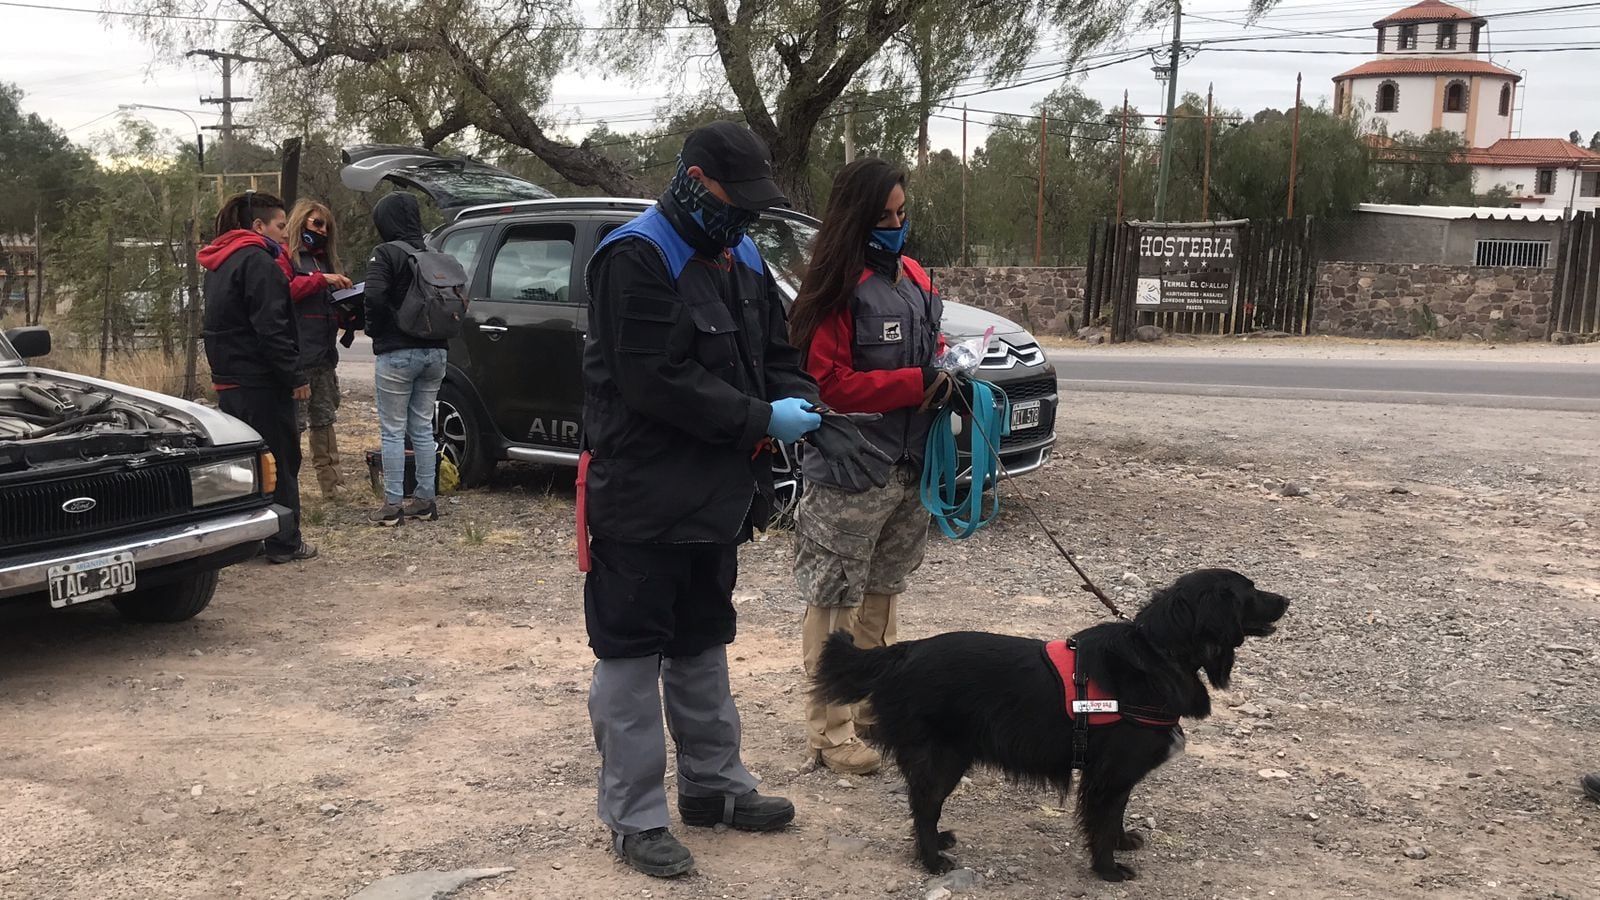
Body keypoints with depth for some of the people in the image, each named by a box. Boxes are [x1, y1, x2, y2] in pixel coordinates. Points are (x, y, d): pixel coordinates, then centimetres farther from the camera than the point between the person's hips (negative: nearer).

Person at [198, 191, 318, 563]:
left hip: (229, 380, 9)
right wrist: (295, 377, -18)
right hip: (260, 382, -9)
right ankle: (284, 542, 4)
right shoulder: (257, 261, -14)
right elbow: (271, 327, -21)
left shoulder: (219, 265, 18)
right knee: (280, 461, -1)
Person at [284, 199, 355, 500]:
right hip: (297, 357, -9)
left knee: (324, 420, 12)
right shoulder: (285, 257, -2)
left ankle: (331, 484, 16)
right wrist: (321, 280, -20)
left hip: (324, 355, 9)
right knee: (293, 423, -9)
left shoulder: (324, 260, 24)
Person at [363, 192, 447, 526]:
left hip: (397, 353, -6)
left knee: (393, 431, 1)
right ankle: (424, 500, 18)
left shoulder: (386, 254, -10)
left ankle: (392, 505, 3)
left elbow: (375, 296, -22)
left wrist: (375, 330, -6)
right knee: (422, 428, 14)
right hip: (434, 351, 6)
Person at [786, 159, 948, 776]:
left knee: (882, 593, 19)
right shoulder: (836, 288, -13)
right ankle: (831, 731, 9)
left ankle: (872, 707, 33)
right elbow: (830, 383, -17)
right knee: (835, 601, 0)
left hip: (909, 466, 8)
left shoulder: (914, 278, 10)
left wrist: (946, 376, 0)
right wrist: (917, 383, -20)